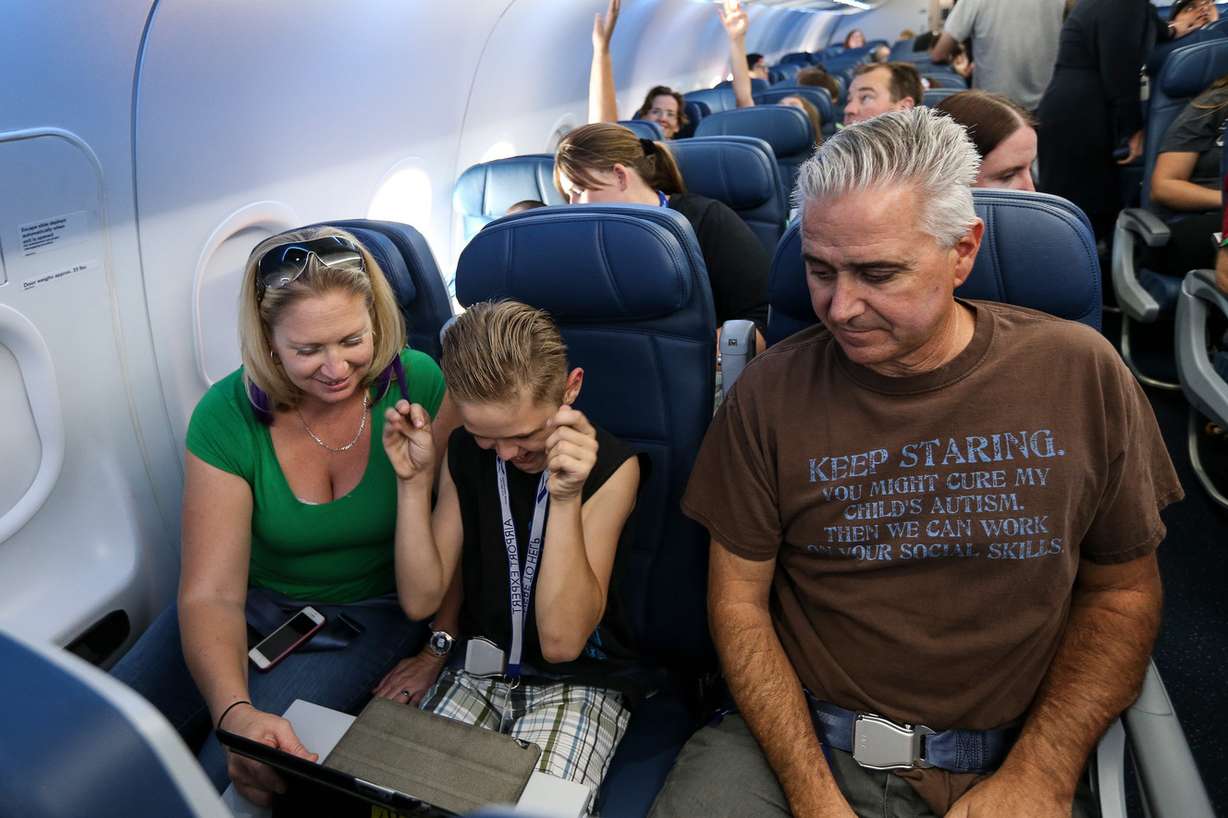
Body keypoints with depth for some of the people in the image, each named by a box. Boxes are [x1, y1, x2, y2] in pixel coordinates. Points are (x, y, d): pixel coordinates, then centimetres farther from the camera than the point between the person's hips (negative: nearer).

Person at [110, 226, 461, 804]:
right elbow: (212, 592, -18)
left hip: (374, 611, -2)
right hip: (253, 603, 2)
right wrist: (234, 710, -35)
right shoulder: (228, 416, -15)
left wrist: (439, 648, -15)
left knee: (224, 775, -21)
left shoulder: (419, 385, -17)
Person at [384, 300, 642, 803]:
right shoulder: (464, 452, -2)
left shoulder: (610, 465, -17)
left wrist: (566, 497, -33)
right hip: (479, 669, 3)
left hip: (578, 683, -3)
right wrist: (413, 480, -16)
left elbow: (561, 640, -22)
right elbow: (420, 601, -5)